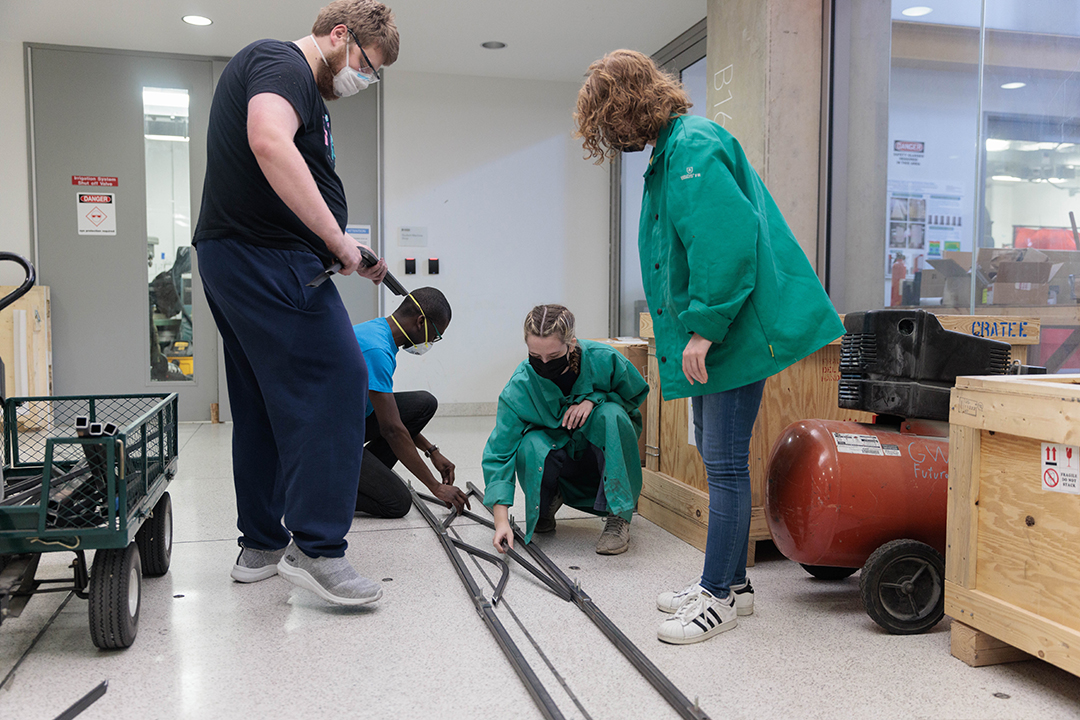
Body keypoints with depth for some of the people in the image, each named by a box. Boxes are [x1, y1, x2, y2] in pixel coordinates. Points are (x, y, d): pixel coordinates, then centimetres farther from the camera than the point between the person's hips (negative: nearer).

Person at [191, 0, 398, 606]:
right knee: (336, 382, -12)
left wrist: (349, 256, 15)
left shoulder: (306, 89, 25)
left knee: (265, 405, 13)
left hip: (231, 260, 11)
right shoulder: (283, 65, -7)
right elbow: (270, 143, -29)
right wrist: (338, 239, -25)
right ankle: (318, 549, -11)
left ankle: (261, 546, 21)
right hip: (268, 260, -11)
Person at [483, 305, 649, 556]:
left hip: (605, 451, 0)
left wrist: (594, 398, -23)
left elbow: (636, 394, -3)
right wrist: (501, 520, -31)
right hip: (557, 453, 0)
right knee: (531, 445, -33)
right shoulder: (519, 387, -24)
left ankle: (619, 518, -23)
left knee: (611, 414, -32)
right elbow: (499, 453, -22)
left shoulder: (603, 359, -24)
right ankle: (547, 501, 3)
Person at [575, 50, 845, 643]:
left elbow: (728, 242, -26)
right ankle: (729, 580, 29)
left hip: (735, 330, -11)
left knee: (725, 465, -3)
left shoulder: (694, 148, -15)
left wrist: (704, 327, -22)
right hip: (711, 332, 11)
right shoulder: (672, 151, 18)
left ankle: (721, 596, 9)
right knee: (717, 459, 16)